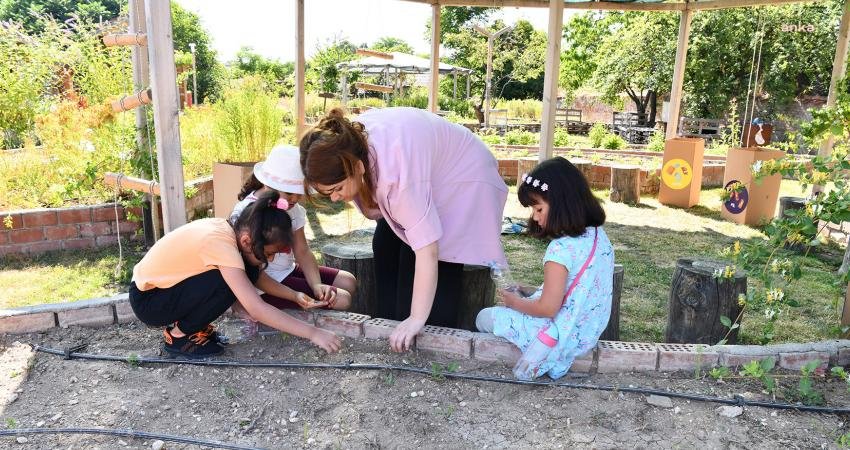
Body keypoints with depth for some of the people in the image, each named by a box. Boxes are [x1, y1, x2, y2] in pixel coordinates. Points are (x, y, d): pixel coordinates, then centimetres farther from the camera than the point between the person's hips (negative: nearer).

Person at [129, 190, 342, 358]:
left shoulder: (228, 228, -10)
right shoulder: (220, 243, -33)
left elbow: (258, 276, 3)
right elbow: (257, 309, -37)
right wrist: (313, 333, -34)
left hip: (164, 283, 8)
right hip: (146, 299, -8)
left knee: (247, 274, -8)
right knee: (228, 284, -28)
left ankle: (189, 323, 7)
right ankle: (179, 335, -7)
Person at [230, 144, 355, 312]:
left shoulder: (291, 206, -1)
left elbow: (302, 251, -1)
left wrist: (317, 285, -19)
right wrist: (294, 296, -33)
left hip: (289, 270, 8)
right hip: (265, 285, -8)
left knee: (348, 282, 5)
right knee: (341, 300, -15)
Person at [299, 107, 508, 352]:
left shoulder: (397, 170, -44)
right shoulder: (349, 139, -22)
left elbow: (427, 251, -42)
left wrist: (417, 319, -39)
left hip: (460, 177, -7)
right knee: (385, 246, 0)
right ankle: (390, 329, 12)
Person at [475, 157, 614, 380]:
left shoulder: (561, 249, -26)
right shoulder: (599, 236, 0)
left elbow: (548, 308, -23)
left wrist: (515, 302, -6)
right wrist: (533, 292, 8)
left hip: (562, 335, -8)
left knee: (484, 318, 10)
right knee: (516, 294, 25)